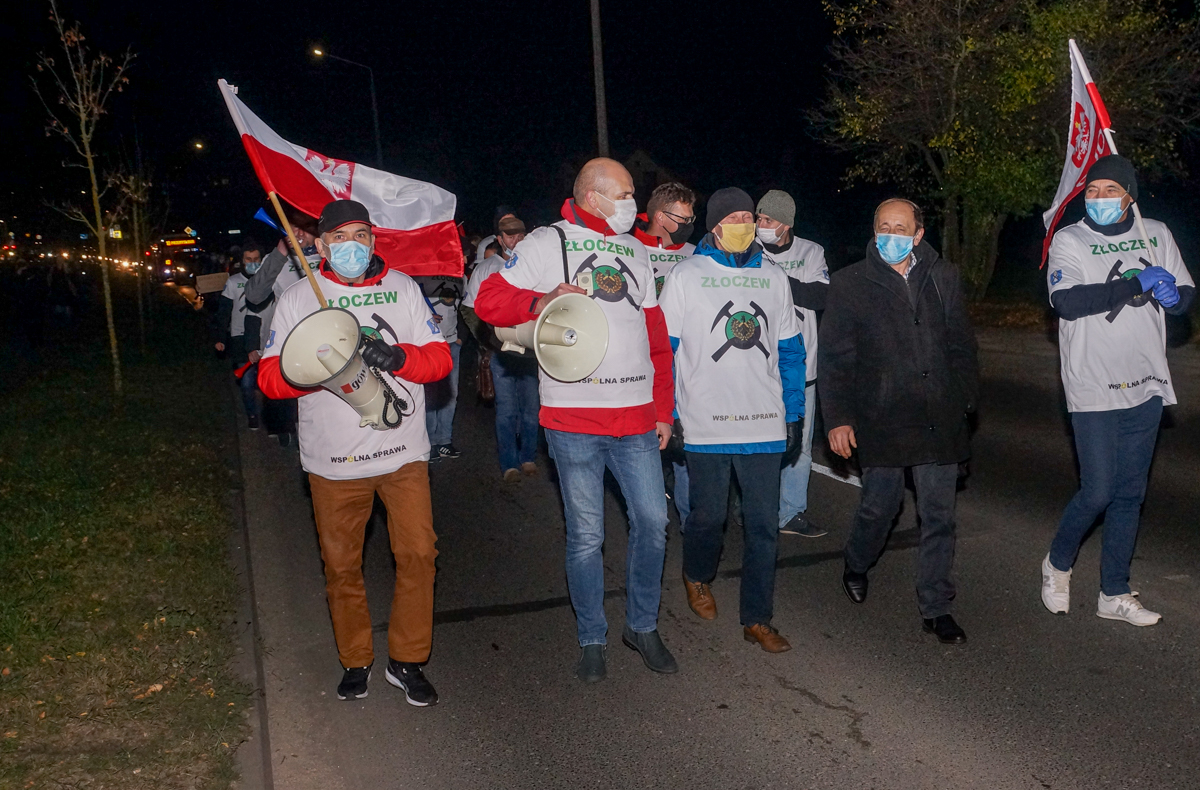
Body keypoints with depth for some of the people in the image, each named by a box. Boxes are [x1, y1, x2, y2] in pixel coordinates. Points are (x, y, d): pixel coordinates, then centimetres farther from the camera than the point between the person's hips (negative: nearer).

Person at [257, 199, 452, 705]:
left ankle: (407, 661, 17)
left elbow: (439, 357, 3)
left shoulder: (402, 288, 8)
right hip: (334, 460, 0)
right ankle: (355, 660, 30)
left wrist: (396, 356, -19)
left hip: (404, 453, 1)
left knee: (418, 553, -2)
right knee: (341, 564, 9)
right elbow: (270, 377, -3)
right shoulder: (297, 299, 3)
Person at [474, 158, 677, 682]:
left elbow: (656, 336, 17)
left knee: (652, 521, 6)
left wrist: (663, 409, 13)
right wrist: (542, 300, -22)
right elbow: (489, 301, -3)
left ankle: (642, 626, 26)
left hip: (636, 418, 4)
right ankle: (592, 639, 23)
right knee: (585, 535, 5)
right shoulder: (548, 244, 2)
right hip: (574, 420, -4)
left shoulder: (636, 251, 16)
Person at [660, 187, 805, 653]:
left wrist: (794, 415, 8)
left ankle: (756, 618, 17)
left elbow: (790, 350, 13)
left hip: (765, 425, 3)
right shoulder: (686, 275, 1)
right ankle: (697, 578, 41)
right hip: (705, 424, -2)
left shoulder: (773, 278, 11)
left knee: (764, 525, 5)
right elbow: (664, 348, 0)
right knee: (708, 516, 11)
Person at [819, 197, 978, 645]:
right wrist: (837, 418, -7)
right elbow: (834, 358, 0)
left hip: (939, 419, 3)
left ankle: (935, 608, 18)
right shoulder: (850, 284, 1)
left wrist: (966, 399, 9)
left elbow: (961, 344, 15)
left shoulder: (943, 278, 9)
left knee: (939, 514, 5)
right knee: (881, 503, 6)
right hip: (882, 419, -2)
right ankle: (856, 565, 38)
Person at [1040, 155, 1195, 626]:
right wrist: (1136, 284, -22)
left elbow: (1187, 298, 13)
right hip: (1094, 390, -5)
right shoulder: (1069, 240, -3)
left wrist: (1172, 295, -11)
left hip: (1147, 387, 5)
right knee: (1097, 491, -5)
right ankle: (1057, 564, 22)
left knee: (1130, 494, 10)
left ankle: (1114, 594, 22)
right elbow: (1067, 301, -19)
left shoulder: (1156, 235, 9)